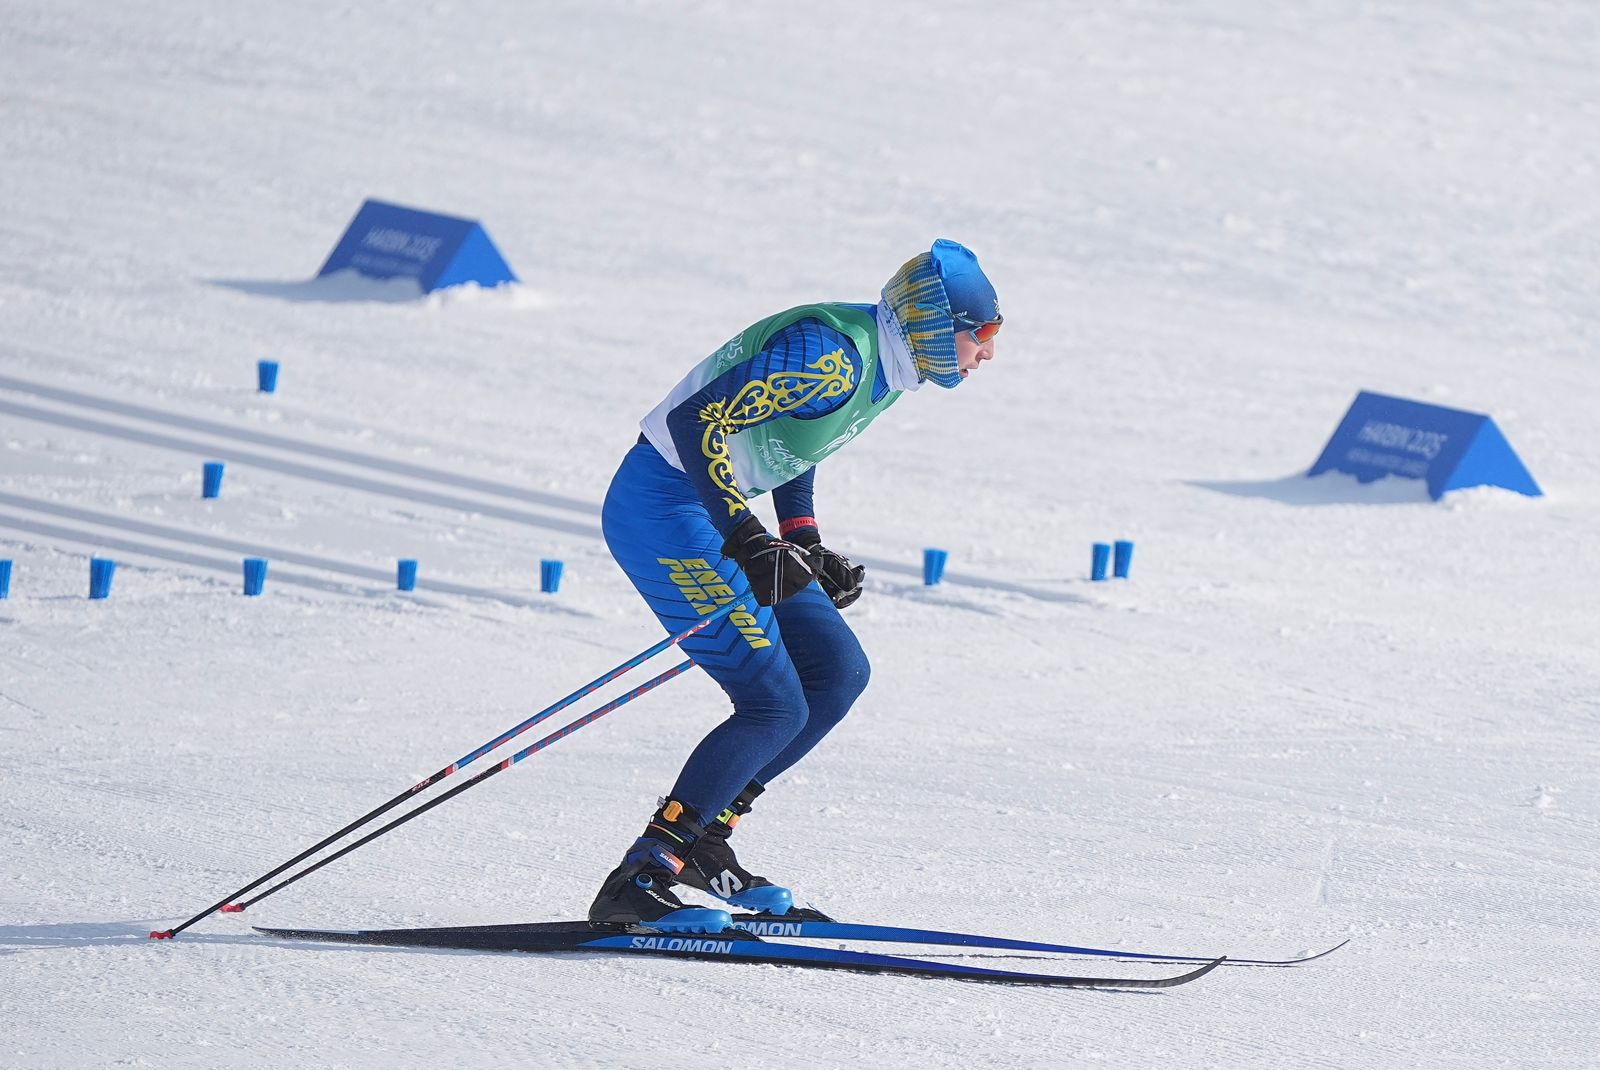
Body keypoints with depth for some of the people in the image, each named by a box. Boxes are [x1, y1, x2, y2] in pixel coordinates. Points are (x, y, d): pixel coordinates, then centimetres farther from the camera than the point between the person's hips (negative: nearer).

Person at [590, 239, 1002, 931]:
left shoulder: (884, 366, 8)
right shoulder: (831, 354, -23)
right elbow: (698, 420, -28)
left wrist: (809, 551, 19)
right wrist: (746, 540, -33)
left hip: (712, 513, 10)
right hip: (661, 510, -10)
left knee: (839, 673, 8)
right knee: (776, 707, -14)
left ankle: (702, 837, 12)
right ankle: (637, 884, -13)